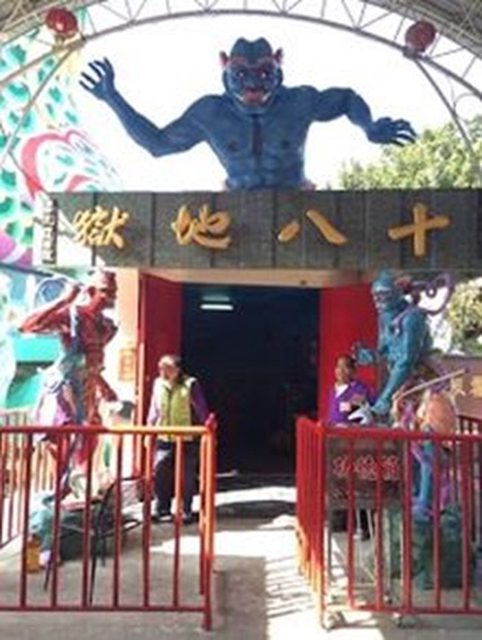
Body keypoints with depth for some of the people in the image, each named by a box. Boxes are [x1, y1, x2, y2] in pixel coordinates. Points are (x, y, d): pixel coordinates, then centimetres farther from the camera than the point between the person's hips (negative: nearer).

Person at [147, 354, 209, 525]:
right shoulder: (158, 384, 5)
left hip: (186, 439, -4)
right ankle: (162, 511, 15)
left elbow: (201, 410, -3)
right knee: (160, 475, 1)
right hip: (163, 439, 4)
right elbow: (154, 409, 14)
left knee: (186, 477, 4)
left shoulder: (190, 385, -7)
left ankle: (186, 512, 17)